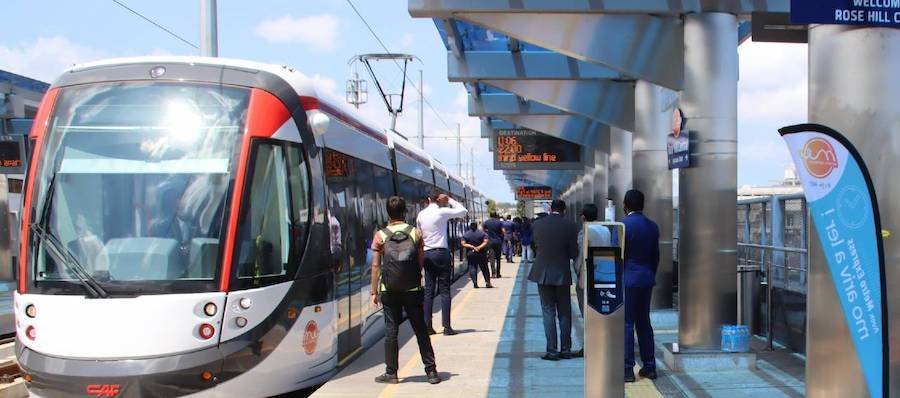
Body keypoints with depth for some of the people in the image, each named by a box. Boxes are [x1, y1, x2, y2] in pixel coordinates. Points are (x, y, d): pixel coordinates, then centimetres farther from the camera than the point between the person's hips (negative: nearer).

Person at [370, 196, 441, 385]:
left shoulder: (380, 236, -3)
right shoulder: (415, 233, -1)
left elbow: (375, 266, -4)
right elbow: (421, 262, 1)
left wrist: (374, 292, 1)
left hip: (389, 291, -1)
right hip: (413, 290, 1)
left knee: (390, 331, 6)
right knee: (420, 330, 6)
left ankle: (391, 373, 9)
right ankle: (431, 371, 7)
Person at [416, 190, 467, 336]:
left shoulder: (421, 215, 9)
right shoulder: (442, 212, -8)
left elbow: (419, 235, 14)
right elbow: (463, 211, -1)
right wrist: (450, 200, 6)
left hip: (426, 254, 5)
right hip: (441, 253, -5)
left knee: (428, 291, 7)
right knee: (444, 290, -2)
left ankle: (427, 326, 5)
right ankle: (447, 326, -4)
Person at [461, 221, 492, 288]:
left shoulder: (465, 234, 3)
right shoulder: (482, 233, 1)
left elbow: (463, 244, -6)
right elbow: (485, 242, -10)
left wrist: (472, 247, -13)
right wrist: (479, 247, -17)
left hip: (470, 253, 0)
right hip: (481, 253, 0)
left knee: (472, 268, 1)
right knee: (484, 268, 7)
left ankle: (475, 282, -14)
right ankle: (488, 282, 2)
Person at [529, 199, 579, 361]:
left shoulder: (537, 225, -4)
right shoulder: (570, 226, -8)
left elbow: (536, 246, 8)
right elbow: (574, 253, -3)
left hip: (543, 274, 0)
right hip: (562, 274, 0)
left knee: (548, 312, 4)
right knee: (564, 313, 11)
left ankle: (552, 350, 1)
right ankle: (566, 349, 13)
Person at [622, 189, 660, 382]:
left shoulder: (624, 225, -13)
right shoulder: (652, 226, 7)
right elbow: (656, 256, 12)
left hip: (628, 279, -6)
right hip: (647, 279, 6)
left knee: (626, 323, -2)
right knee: (644, 322, 14)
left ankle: (627, 369, -2)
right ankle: (649, 366, 16)